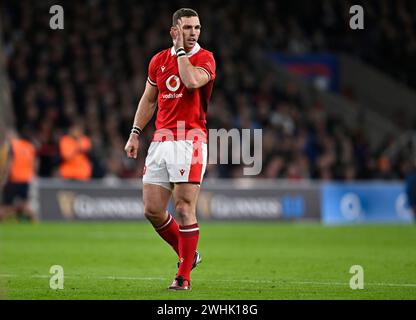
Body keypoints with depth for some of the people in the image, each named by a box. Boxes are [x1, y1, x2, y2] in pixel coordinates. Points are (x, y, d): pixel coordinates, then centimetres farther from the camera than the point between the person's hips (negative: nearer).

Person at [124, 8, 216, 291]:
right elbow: (148, 99, 22)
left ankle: (184, 276, -2)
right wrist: (136, 133, 14)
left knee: (184, 209, -9)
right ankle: (188, 254, 25)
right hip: (161, 140, 6)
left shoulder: (205, 58, -2)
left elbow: (192, 81, -23)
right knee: (153, 211, 3)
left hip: (190, 141, -6)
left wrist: (181, 51, -13)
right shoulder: (159, 60, 13)